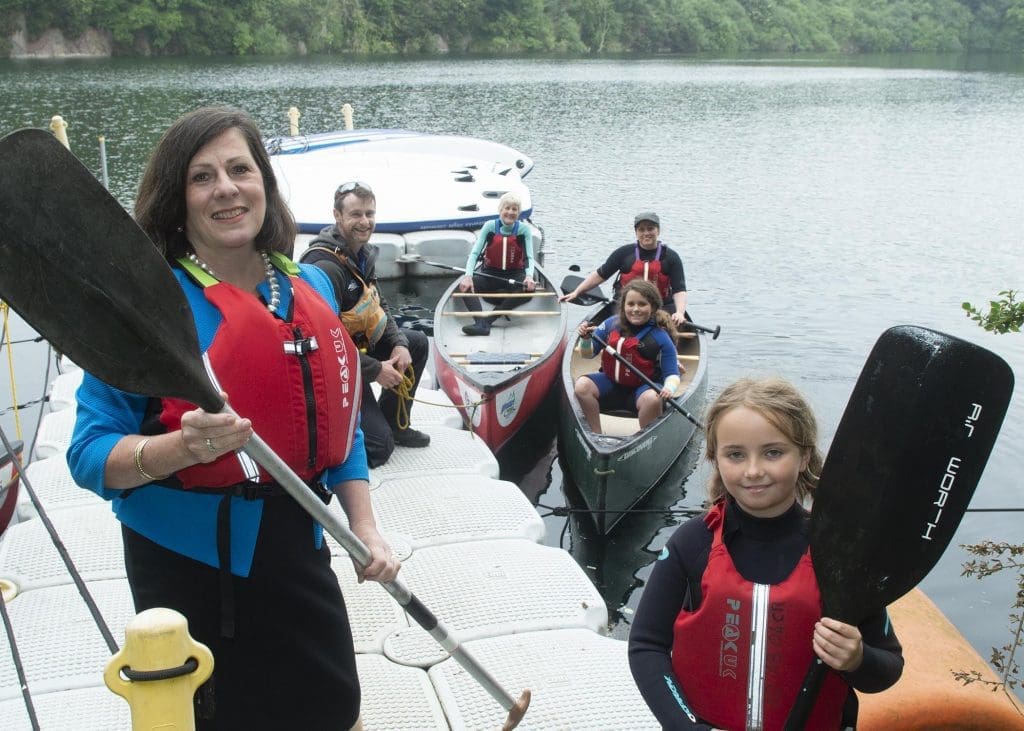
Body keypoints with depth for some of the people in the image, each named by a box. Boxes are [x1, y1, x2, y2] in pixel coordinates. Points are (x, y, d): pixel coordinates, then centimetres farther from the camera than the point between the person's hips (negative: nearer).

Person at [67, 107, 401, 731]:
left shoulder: (311, 287, 2)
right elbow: (91, 455, -16)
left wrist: (366, 530, 1)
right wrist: (183, 447, -34)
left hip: (299, 552, 5)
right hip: (191, 567, -5)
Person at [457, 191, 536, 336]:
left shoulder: (524, 229, -5)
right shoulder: (490, 226, -6)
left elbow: (529, 257, -12)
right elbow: (474, 253, -12)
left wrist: (529, 276, -34)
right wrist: (468, 276, -29)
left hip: (515, 275, -1)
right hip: (490, 273, 1)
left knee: (529, 289, -32)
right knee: (465, 285, -25)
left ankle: (487, 320, -35)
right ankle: (481, 324, -46)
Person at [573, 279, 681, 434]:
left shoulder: (661, 338, -11)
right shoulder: (611, 324, -2)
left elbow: (672, 374, -8)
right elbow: (588, 354, 6)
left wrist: (669, 388, -32)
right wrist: (586, 339, -17)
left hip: (643, 387, -3)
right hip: (611, 382, 3)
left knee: (653, 399, -36)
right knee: (581, 385, -21)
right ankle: (597, 434, -10)